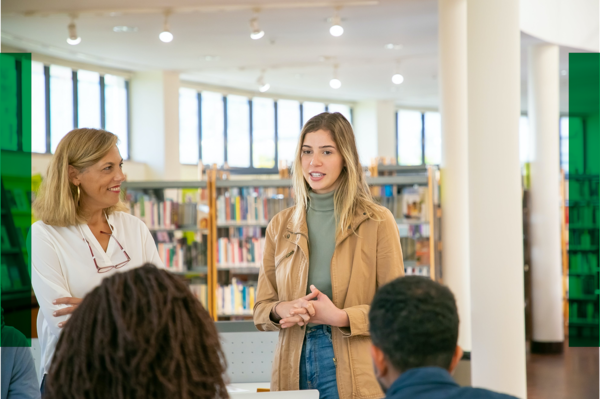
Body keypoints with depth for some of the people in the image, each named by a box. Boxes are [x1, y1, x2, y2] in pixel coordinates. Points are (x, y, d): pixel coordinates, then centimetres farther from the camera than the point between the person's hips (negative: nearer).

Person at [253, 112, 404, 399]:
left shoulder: (377, 222, -1)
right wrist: (282, 310, -10)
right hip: (294, 369, 3)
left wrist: (340, 316, -16)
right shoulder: (280, 226, 10)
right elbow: (261, 310, 12)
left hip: (354, 375, -3)